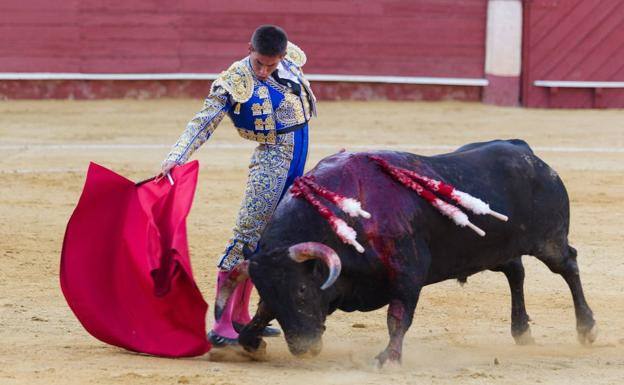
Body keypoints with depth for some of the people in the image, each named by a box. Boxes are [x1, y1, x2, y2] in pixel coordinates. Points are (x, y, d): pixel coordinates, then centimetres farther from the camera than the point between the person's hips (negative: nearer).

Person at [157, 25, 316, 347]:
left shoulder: (291, 58, 1)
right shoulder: (232, 83, -15)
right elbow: (202, 124, -20)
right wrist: (174, 159, -32)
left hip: (298, 159, 7)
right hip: (271, 160, -7)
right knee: (246, 240, -14)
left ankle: (240, 317, 21)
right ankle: (221, 325, -18)